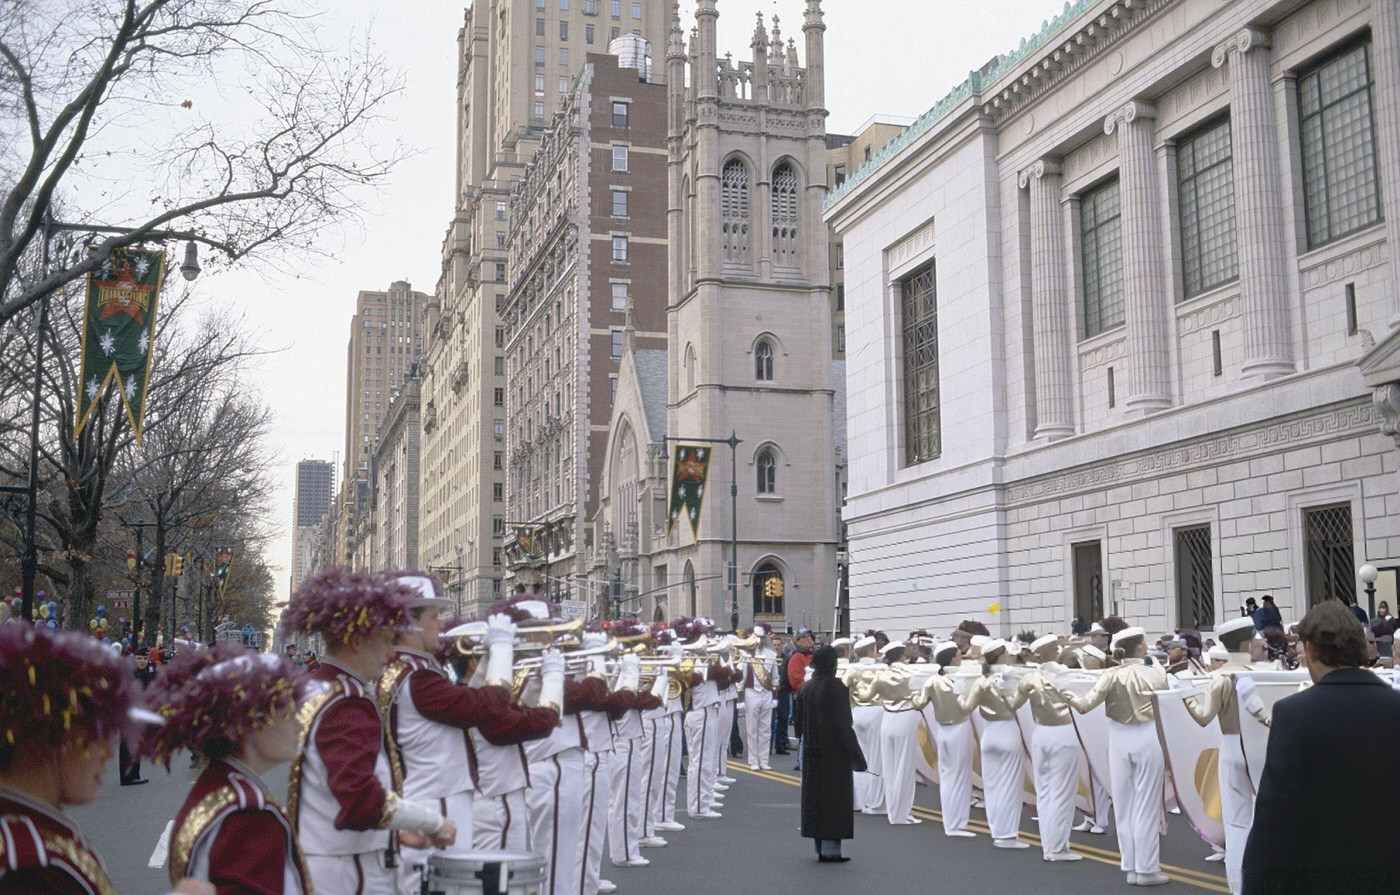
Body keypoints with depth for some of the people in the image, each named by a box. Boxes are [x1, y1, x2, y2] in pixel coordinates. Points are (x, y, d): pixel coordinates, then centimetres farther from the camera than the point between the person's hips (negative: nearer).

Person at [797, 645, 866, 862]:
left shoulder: (805, 688, 3)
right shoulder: (836, 688, -15)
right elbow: (844, 725, -16)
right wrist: (856, 755, -11)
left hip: (812, 751, 6)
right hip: (834, 752, -6)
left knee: (815, 796, 13)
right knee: (834, 797, 0)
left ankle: (820, 847, 20)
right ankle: (830, 848, -1)